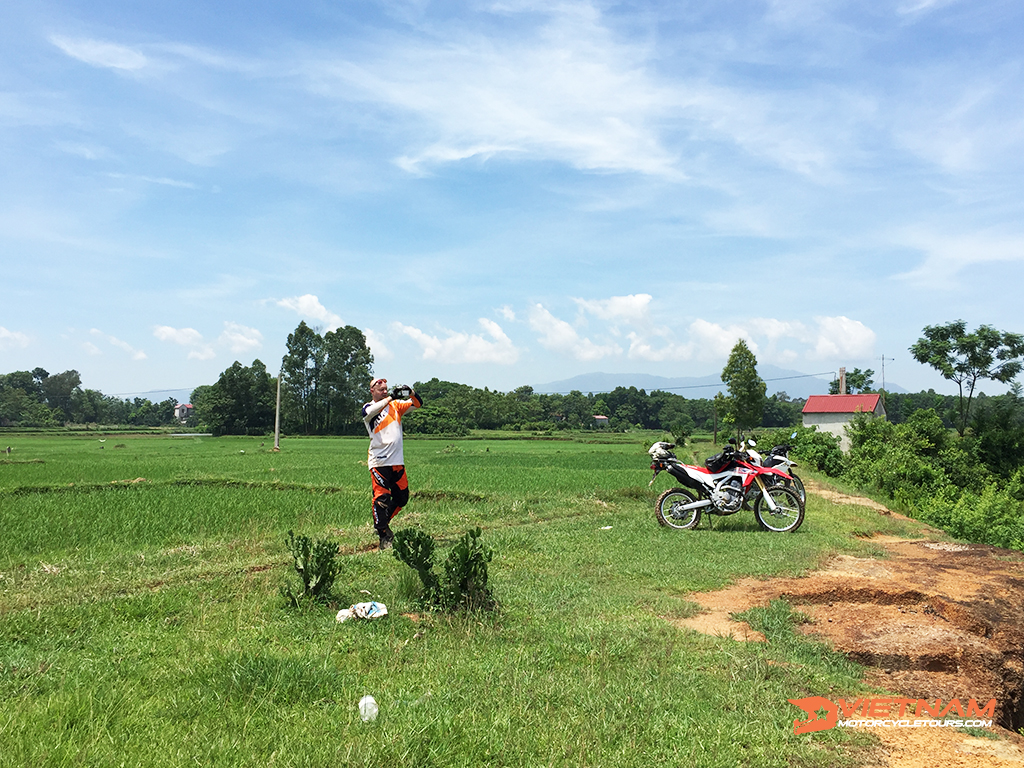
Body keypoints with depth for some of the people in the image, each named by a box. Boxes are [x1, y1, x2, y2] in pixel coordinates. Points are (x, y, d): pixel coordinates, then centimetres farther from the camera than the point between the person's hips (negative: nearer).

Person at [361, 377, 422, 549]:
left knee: (402, 498, 12)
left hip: (397, 462, 5)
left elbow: (417, 404, 8)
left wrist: (410, 392, -13)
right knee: (381, 498, -12)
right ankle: (383, 535, -2)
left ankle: (383, 523, 31)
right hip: (379, 462, -5)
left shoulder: (396, 405, 14)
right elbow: (370, 412, -23)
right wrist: (390, 397, -32)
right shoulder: (368, 408, 1)